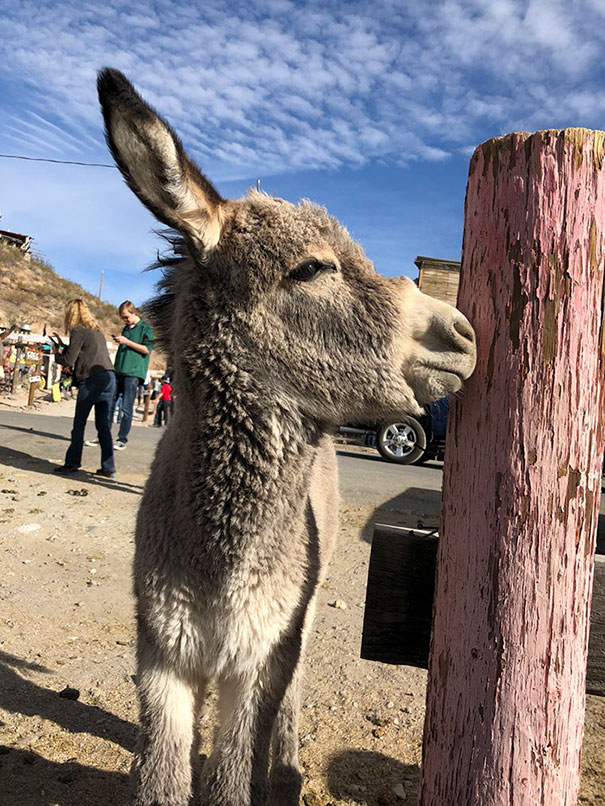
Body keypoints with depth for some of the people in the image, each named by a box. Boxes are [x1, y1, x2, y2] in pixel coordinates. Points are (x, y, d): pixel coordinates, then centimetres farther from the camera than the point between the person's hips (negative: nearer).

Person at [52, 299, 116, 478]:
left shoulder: (78, 331, -3)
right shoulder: (96, 330, 21)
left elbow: (69, 361, -5)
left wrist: (56, 353, 14)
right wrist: (63, 346, 33)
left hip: (92, 379, -7)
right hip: (109, 377, 7)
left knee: (79, 424, 2)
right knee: (103, 425, 8)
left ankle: (72, 464, 5)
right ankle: (108, 467, 7)